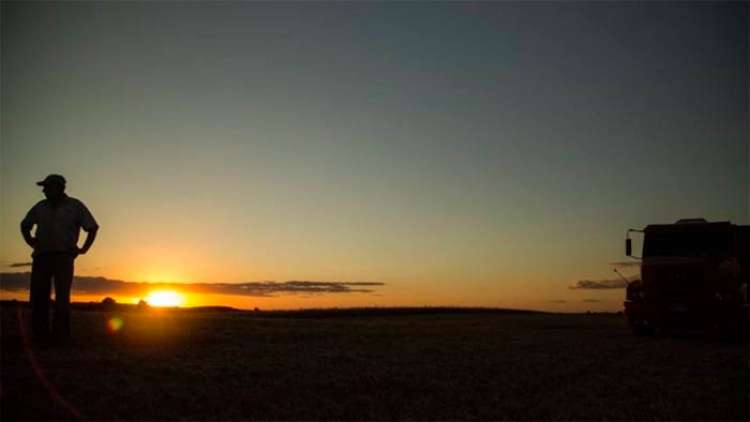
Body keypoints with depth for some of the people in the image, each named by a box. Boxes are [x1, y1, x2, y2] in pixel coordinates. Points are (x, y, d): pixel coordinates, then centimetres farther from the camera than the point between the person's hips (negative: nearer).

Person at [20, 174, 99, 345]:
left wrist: (84, 249, 0)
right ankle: (40, 335, 5)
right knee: (38, 297, -1)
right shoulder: (40, 207, 14)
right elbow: (25, 225, 27)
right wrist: (30, 241, 12)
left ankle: (61, 336, -5)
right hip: (41, 257, 4)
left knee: (62, 298, -8)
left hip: (64, 257, -4)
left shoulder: (75, 206, 4)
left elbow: (93, 227, 6)